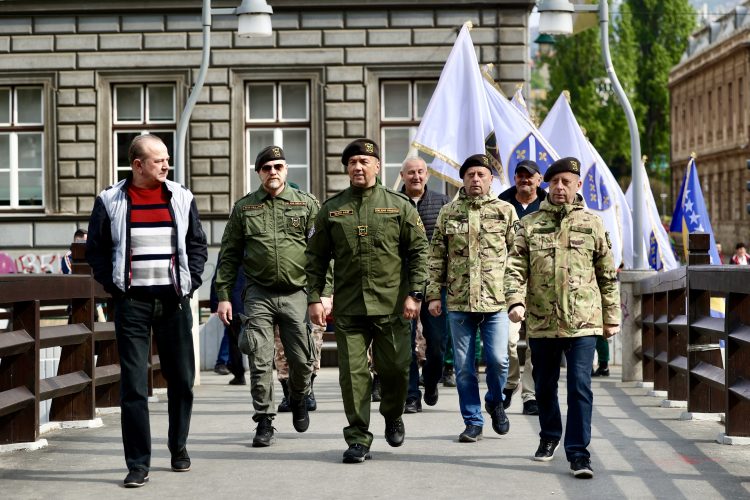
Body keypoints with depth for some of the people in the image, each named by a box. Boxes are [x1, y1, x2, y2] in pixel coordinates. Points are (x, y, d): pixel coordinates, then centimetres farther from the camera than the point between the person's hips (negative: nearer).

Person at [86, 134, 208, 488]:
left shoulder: (181, 198, 6)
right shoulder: (111, 201, 1)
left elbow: (197, 244, 13)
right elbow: (95, 249, 6)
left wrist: (190, 282, 2)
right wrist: (113, 285, -3)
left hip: (174, 300, 2)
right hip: (132, 301, -2)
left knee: (181, 379, 8)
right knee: (133, 385, -4)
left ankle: (178, 447, 28)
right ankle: (138, 464, 0)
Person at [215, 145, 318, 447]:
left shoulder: (307, 204, 5)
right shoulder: (244, 208, 7)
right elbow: (230, 254, 10)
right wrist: (223, 295, 3)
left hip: (296, 293, 0)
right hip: (259, 295, 0)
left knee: (302, 360, 7)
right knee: (260, 361, -5)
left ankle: (298, 400, 36)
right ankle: (264, 422, 4)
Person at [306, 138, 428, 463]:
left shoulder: (399, 206, 4)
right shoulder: (331, 209, 8)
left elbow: (419, 251, 3)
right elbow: (316, 258, 10)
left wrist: (414, 293, -6)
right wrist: (314, 298, 1)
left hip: (391, 306, -1)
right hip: (347, 308, 1)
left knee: (396, 369, 4)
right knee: (353, 374, -1)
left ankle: (393, 417, 33)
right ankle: (358, 439, 7)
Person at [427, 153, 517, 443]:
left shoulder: (505, 211, 5)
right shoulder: (448, 213, 8)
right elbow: (436, 258, 9)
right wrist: (433, 294, 3)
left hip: (496, 300, -1)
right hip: (458, 301, 2)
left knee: (497, 359, -7)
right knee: (464, 367, 5)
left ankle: (495, 401, 22)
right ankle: (473, 421, 16)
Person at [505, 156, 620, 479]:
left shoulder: (592, 224, 6)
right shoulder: (529, 225, 7)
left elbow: (608, 275, 9)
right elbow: (516, 268, 1)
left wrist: (612, 317, 8)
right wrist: (516, 301, -16)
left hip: (582, 321, -2)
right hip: (540, 322, 2)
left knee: (580, 386, -8)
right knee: (545, 386, 15)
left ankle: (578, 452, -4)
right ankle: (549, 437, 37)